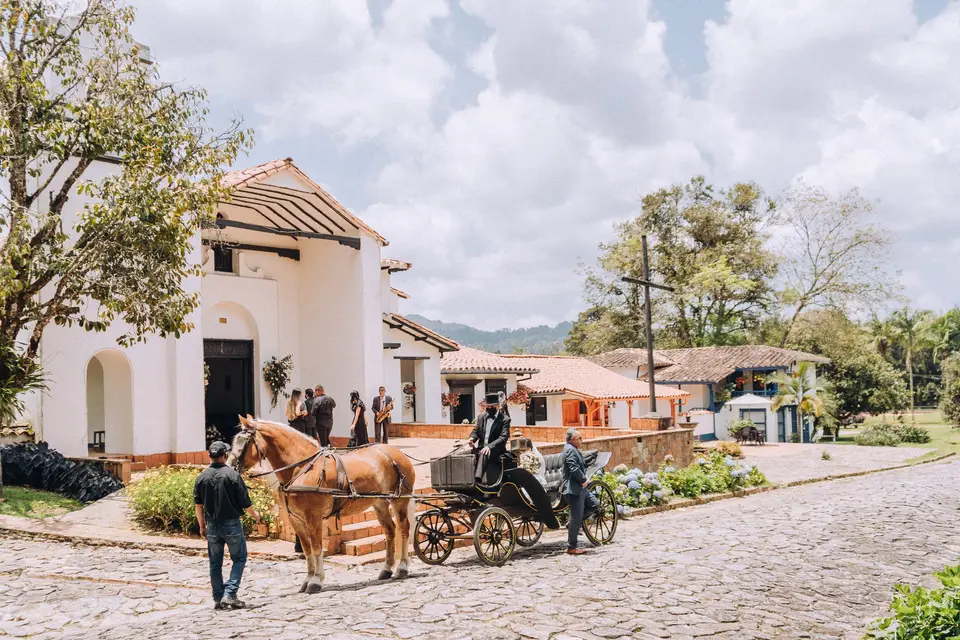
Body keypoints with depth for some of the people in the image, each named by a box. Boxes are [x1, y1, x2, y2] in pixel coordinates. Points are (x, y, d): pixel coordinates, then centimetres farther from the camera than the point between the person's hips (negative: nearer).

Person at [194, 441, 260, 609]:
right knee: (239, 559, 9)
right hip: (232, 524, -4)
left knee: (215, 563, 14)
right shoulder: (232, 474, -12)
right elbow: (245, 502, -9)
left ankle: (218, 599, 18)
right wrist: (254, 515, 10)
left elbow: (198, 505, 6)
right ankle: (230, 594, -3)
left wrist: (202, 525, 18)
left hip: (212, 525, 4)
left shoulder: (201, 477, 0)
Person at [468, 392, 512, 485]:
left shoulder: (505, 419, -4)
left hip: (496, 451, -6)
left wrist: (489, 446, -32)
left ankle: (478, 478, -48)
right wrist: (472, 438, -12)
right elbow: (475, 431, 15)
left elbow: (503, 437, -15)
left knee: (484, 454, -36)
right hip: (481, 448, 6)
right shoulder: (481, 417, 14)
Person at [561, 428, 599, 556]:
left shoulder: (573, 449, 16)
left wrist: (583, 479, 3)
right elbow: (574, 469, -26)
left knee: (595, 504, 13)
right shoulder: (570, 450, -17)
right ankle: (571, 547, 5)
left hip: (580, 488, 10)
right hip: (574, 489, -10)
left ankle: (573, 524, 16)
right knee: (576, 518, -4)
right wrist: (584, 480, -11)